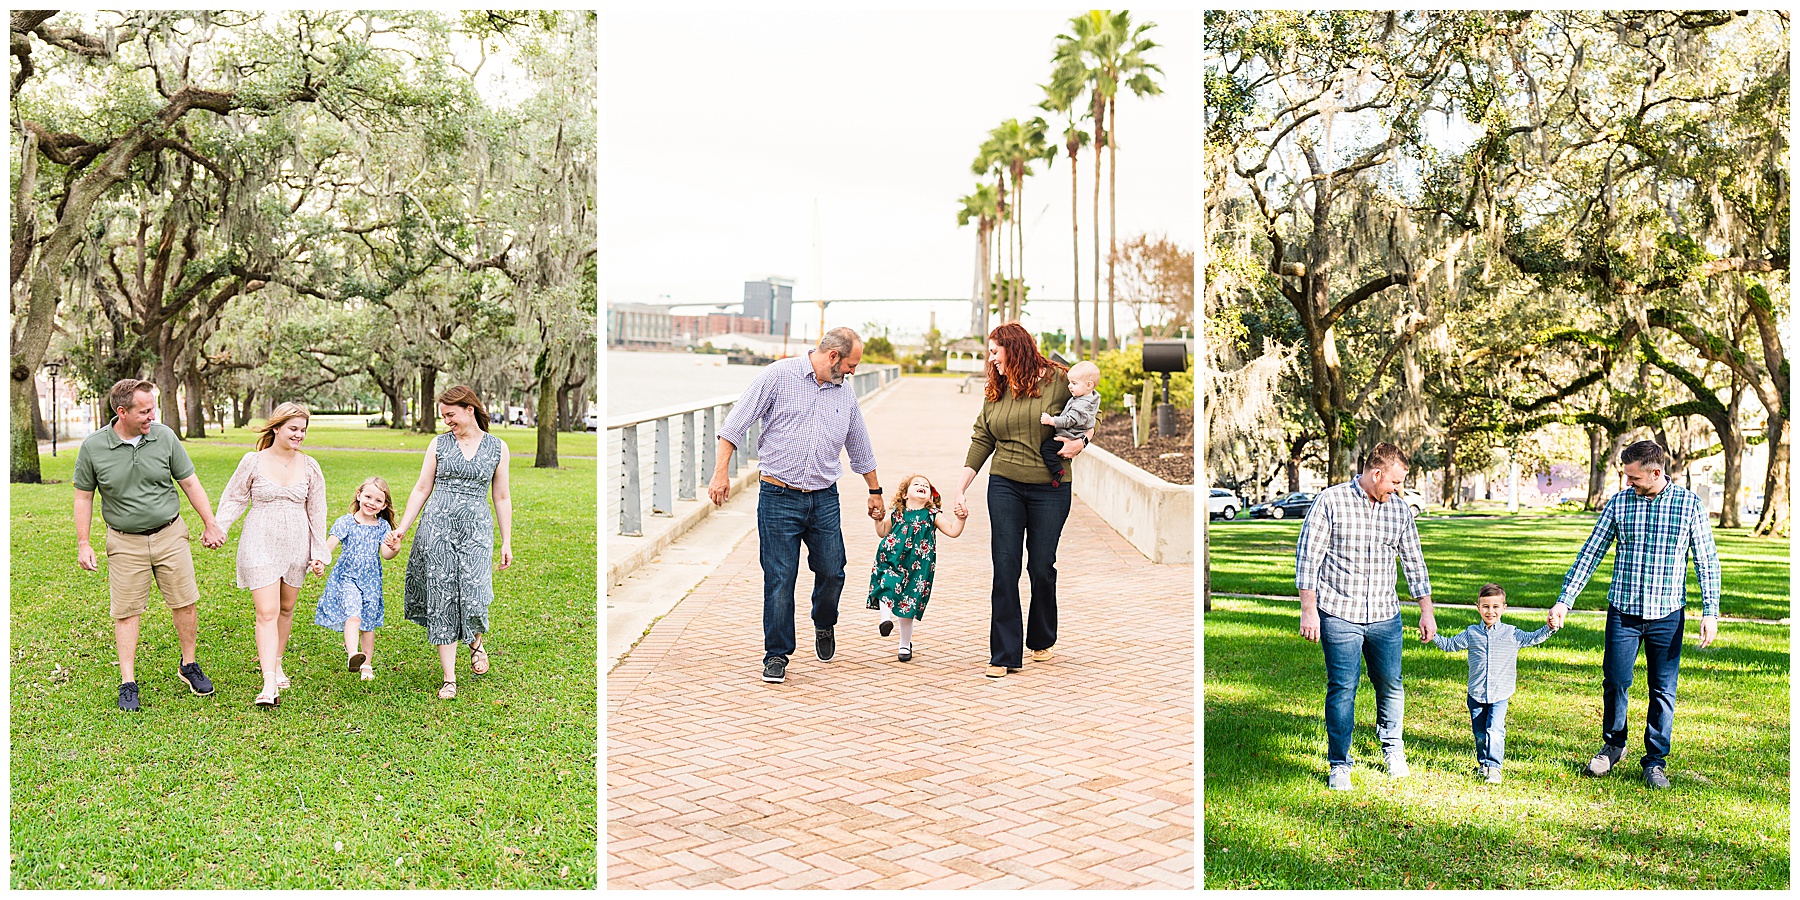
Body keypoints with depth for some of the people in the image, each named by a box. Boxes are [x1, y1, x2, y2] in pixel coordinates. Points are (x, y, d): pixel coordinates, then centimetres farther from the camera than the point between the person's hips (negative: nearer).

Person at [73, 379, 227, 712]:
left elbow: (190, 483, 5)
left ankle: (189, 666, 22)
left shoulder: (164, 437, -5)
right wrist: (83, 544, 1)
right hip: (125, 542, -1)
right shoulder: (93, 447, -8)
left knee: (185, 602, 3)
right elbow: (83, 496, 3)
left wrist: (211, 525, 7)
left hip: (170, 534, 1)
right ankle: (128, 683, 11)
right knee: (127, 611, 2)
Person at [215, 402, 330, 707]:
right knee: (267, 613, -10)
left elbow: (317, 512, 9)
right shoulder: (253, 462, -3)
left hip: (296, 546, 3)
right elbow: (234, 499, 5)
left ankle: (276, 663, 35)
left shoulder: (309, 467, 4)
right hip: (260, 545, -3)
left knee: (286, 608, 13)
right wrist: (217, 529, -9)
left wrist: (320, 553, 8)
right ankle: (269, 684, -15)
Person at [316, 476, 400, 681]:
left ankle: (367, 665, 20)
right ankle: (352, 655, -36)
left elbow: (385, 553, -5)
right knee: (353, 615, -23)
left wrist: (394, 550, -28)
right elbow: (330, 544, -13)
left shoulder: (383, 526, 4)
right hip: (347, 577, -3)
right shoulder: (346, 522, -4)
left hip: (371, 581, 3)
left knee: (368, 623, 8)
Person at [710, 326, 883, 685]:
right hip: (778, 497, -4)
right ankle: (776, 656, 10)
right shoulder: (779, 375, -4)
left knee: (832, 572, 3)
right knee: (779, 579, -3)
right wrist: (721, 471, -14)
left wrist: (875, 491, 30)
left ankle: (824, 626, 34)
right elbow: (735, 423, -7)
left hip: (825, 500, 4)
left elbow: (860, 448, 24)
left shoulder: (846, 393, 12)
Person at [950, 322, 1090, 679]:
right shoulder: (994, 392, 10)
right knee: (1005, 569, -3)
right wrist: (961, 488, 3)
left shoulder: (1056, 380, -1)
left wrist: (1079, 443, -14)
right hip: (1004, 486, 3)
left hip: (1050, 489, -3)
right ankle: (1005, 654, 2)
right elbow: (981, 441, 10)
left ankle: (1042, 640, 30)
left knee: (1041, 567, 5)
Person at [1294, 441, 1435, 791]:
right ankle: (1339, 765, 8)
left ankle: (1392, 748, 35)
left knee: (1390, 684, 9)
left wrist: (1426, 611, 14)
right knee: (1342, 688, -5)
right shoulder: (1330, 502, -6)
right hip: (1339, 615, -4)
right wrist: (1308, 609, -9)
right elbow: (1308, 556, -5)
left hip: (1385, 616, 4)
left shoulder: (1399, 508, 8)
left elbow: (1413, 561, 15)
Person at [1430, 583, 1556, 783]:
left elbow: (1533, 639, 7)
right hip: (1476, 694, 2)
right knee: (1479, 734, 9)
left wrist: (1549, 628, -9)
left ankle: (1494, 766, -11)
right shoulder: (1471, 634, 4)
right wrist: (1433, 637, 0)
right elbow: (1450, 645, 13)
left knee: (1495, 731, -15)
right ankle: (1483, 762, 28)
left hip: (1500, 694, -2)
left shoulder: (1511, 634, 1)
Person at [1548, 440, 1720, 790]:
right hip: (1623, 612, 1)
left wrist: (1710, 611, -6)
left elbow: (1707, 559, 1)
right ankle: (1613, 745, 26)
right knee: (1615, 682, 3)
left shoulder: (1689, 503, -2)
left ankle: (1655, 761, 19)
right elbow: (1590, 553, 4)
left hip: (1667, 615, -1)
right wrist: (1564, 601, -1)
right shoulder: (1619, 503, 1)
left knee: (1663, 691, 5)